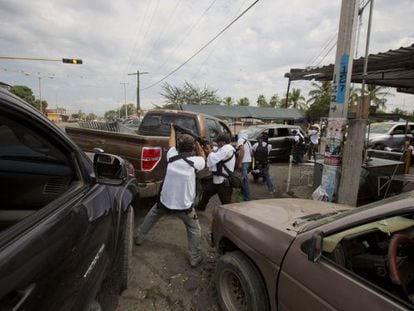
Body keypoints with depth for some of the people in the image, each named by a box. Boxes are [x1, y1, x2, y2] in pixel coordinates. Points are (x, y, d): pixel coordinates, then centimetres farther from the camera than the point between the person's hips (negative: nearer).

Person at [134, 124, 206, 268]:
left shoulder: (172, 156, -6)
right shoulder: (195, 161, -14)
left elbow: (171, 143, 16)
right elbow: (203, 157, 10)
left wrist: (172, 129, 32)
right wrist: (197, 143, 19)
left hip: (165, 201, 3)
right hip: (184, 205, -3)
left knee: (150, 217, 31)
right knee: (194, 230, 17)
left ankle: (138, 237, 47)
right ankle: (195, 258, 20)